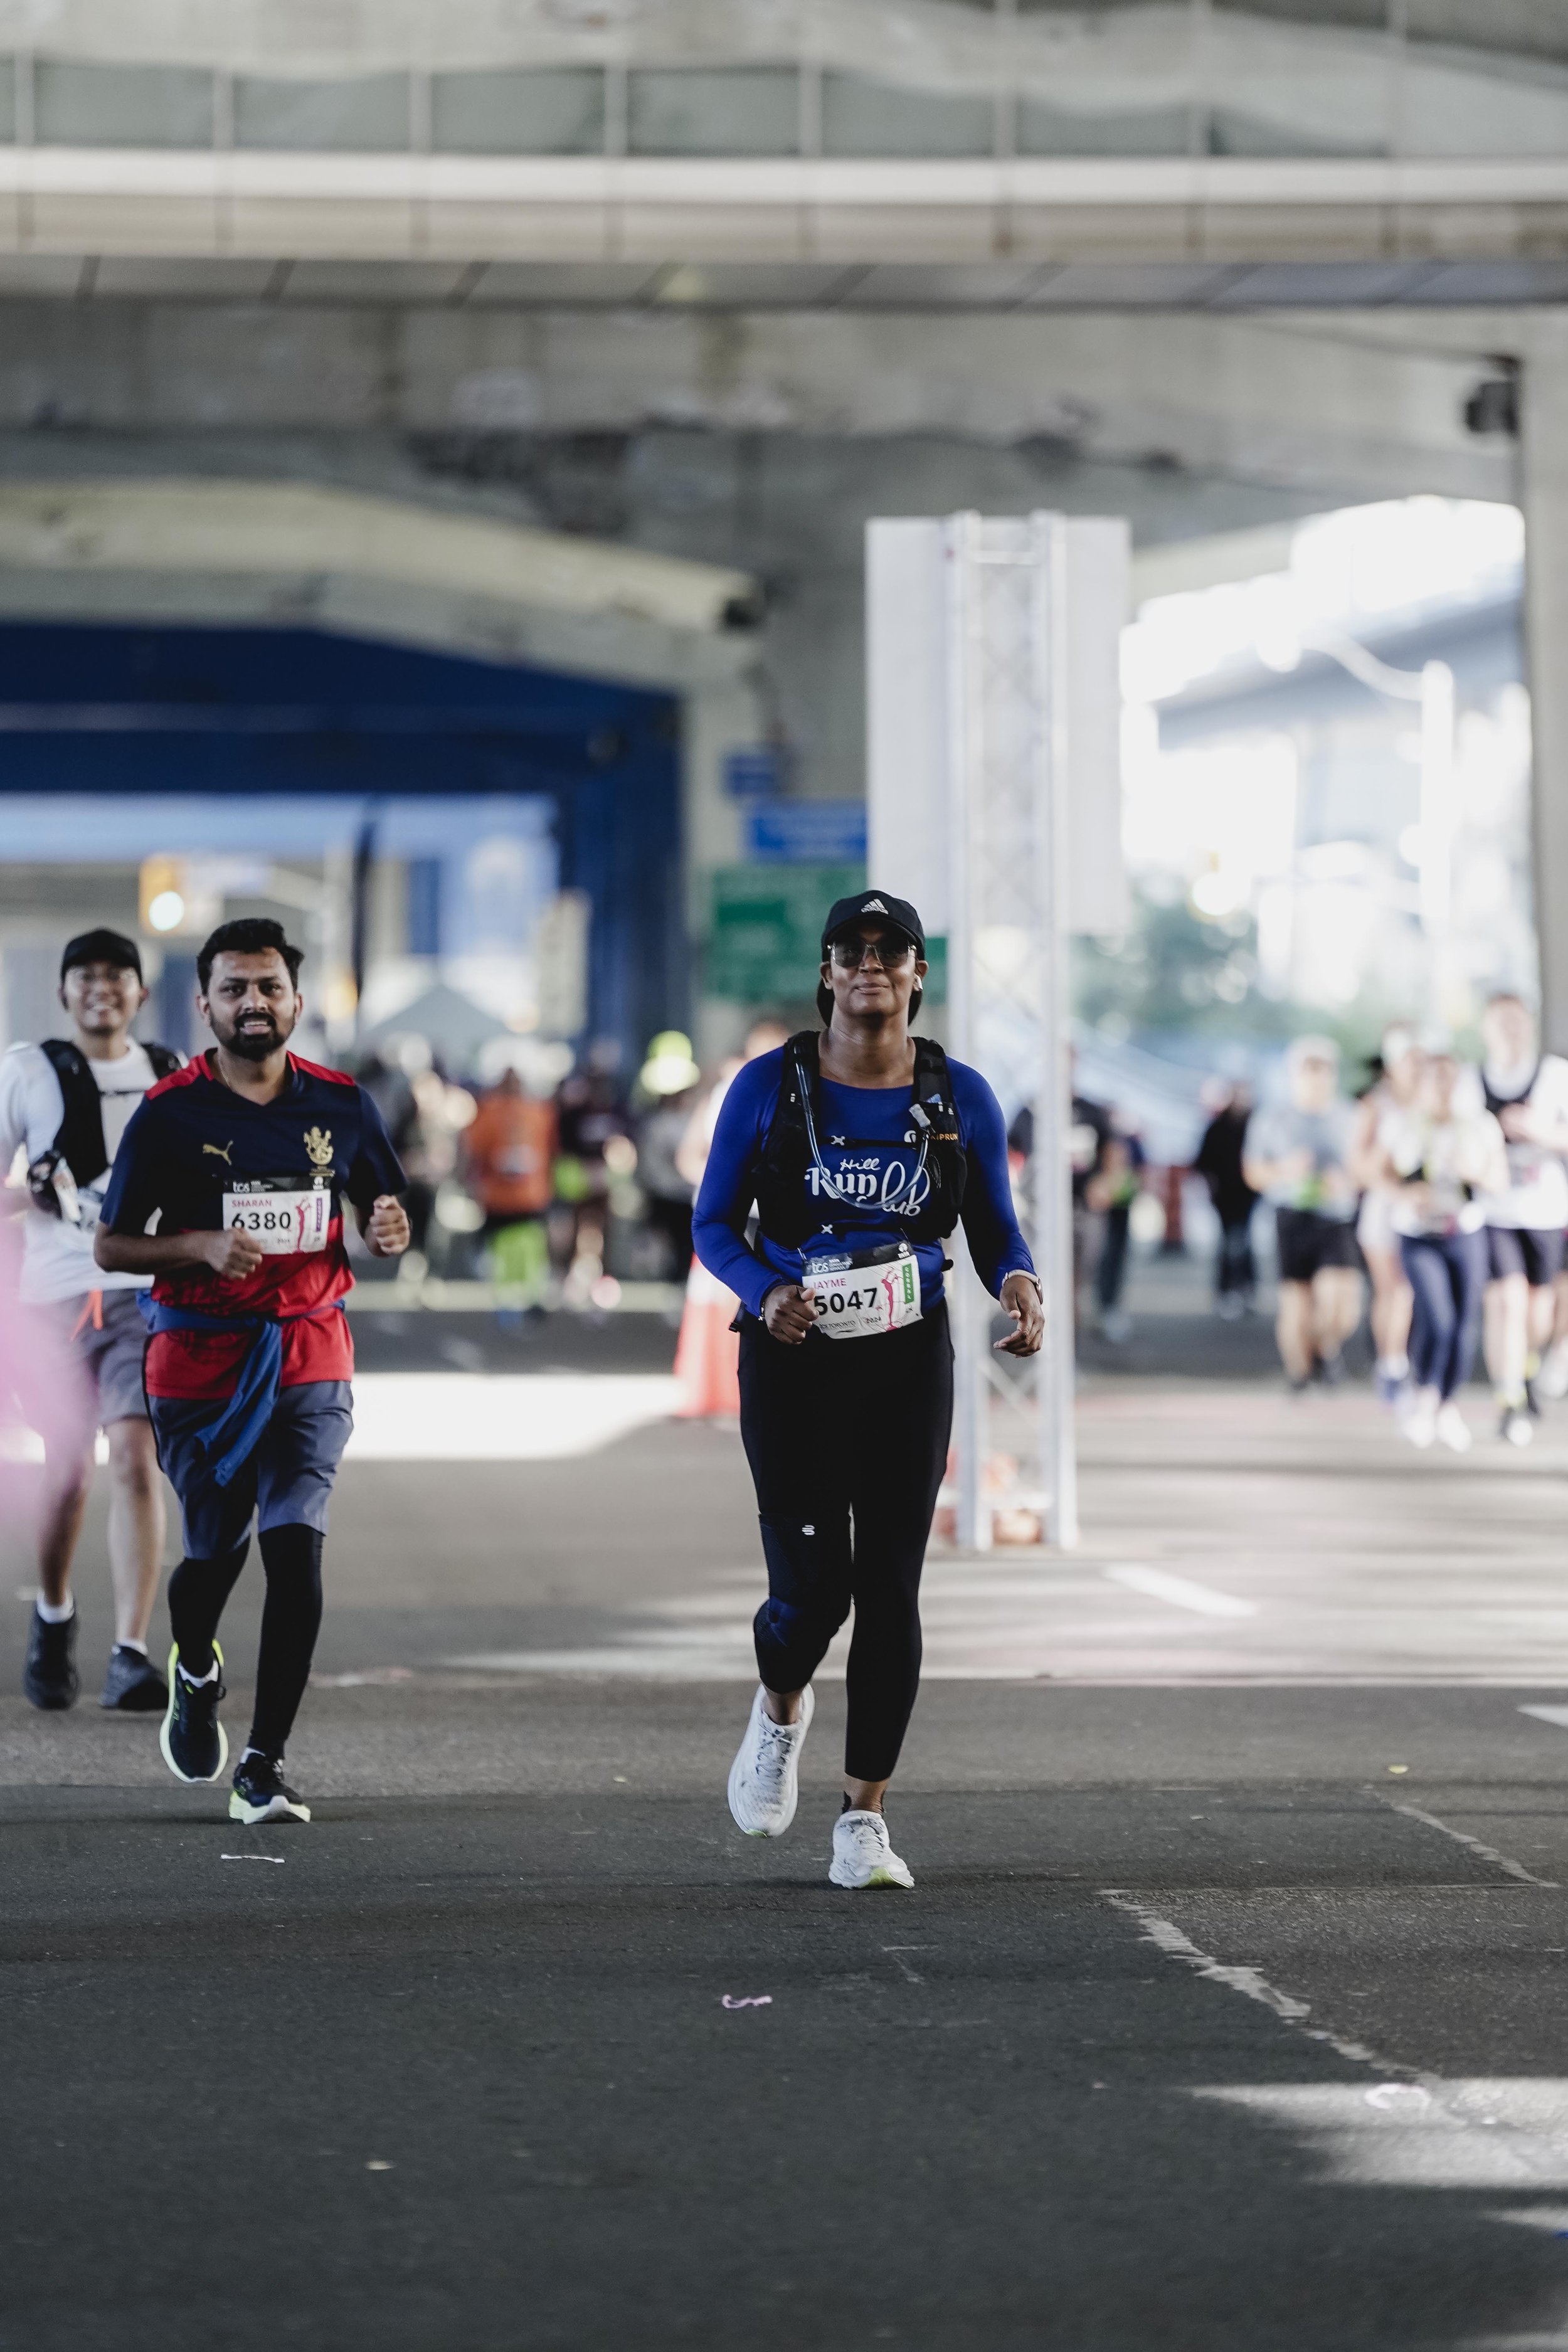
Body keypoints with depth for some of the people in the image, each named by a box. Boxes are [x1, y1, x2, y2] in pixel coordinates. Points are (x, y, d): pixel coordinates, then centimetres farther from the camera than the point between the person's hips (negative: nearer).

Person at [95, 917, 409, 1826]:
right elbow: (112, 1246, -1)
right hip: (199, 1364, -1)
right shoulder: (169, 1114, -3)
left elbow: (382, 1209, 17)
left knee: (296, 1547, -13)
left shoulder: (342, 1106, 4)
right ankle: (195, 1672, 40)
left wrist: (390, 1230, -7)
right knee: (215, 1551, 4)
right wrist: (202, 1246, -18)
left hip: (309, 1358, 1)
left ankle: (265, 1765, -8)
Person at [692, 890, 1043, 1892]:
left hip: (909, 1358, 2)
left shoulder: (961, 1097, 3)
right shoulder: (770, 1086, -2)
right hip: (793, 1356, -2)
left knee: (890, 1585, -2)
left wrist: (1020, 1282, -16)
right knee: (813, 1585, -9)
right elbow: (715, 1221, 2)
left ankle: (864, 1817, 7)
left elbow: (997, 1230, 7)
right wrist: (765, 1291, -18)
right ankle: (780, 1712, 27)